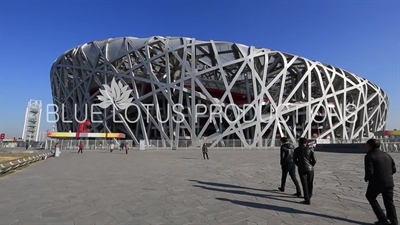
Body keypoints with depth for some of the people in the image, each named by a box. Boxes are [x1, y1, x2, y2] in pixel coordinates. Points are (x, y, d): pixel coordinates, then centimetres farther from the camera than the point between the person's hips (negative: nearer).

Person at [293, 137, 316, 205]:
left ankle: (307, 200, 1)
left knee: (304, 184, 3)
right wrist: (311, 166, 13)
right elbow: (314, 160, -6)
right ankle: (309, 196, 38)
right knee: (310, 183, 22)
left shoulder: (297, 150, -1)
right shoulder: (310, 149, -2)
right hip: (310, 169, 1)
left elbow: (294, 159, 0)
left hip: (301, 169, -1)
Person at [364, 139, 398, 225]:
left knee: (370, 197, 16)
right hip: (389, 182, 6)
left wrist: (366, 178, -1)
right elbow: (394, 169, 11)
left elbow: (369, 172, -20)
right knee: (389, 202, 18)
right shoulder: (386, 155, 10)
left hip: (376, 182, -6)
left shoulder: (369, 156, -13)